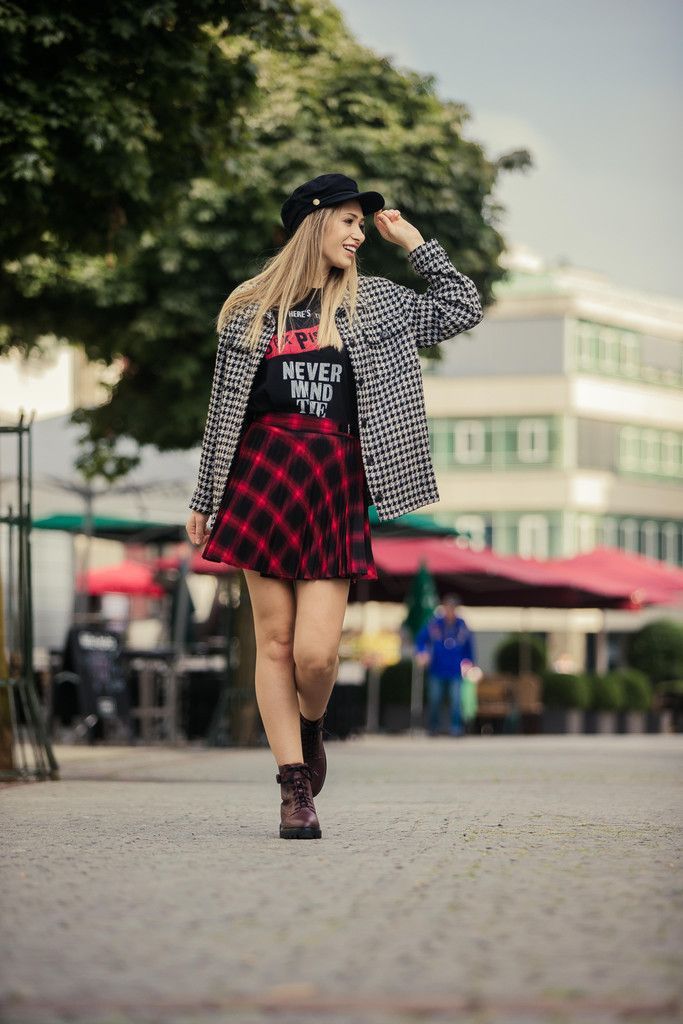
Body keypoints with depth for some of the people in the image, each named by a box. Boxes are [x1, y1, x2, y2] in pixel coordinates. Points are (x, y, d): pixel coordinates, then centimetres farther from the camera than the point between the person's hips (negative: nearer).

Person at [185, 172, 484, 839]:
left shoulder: (373, 302, 14)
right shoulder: (250, 310, 10)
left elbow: (463, 309, 11)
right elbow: (223, 411, 12)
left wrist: (411, 239, 11)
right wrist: (204, 501, 12)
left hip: (336, 484, 0)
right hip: (263, 477, 0)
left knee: (316, 653, -9)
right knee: (275, 640, -1)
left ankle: (311, 729, 24)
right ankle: (295, 789, 6)